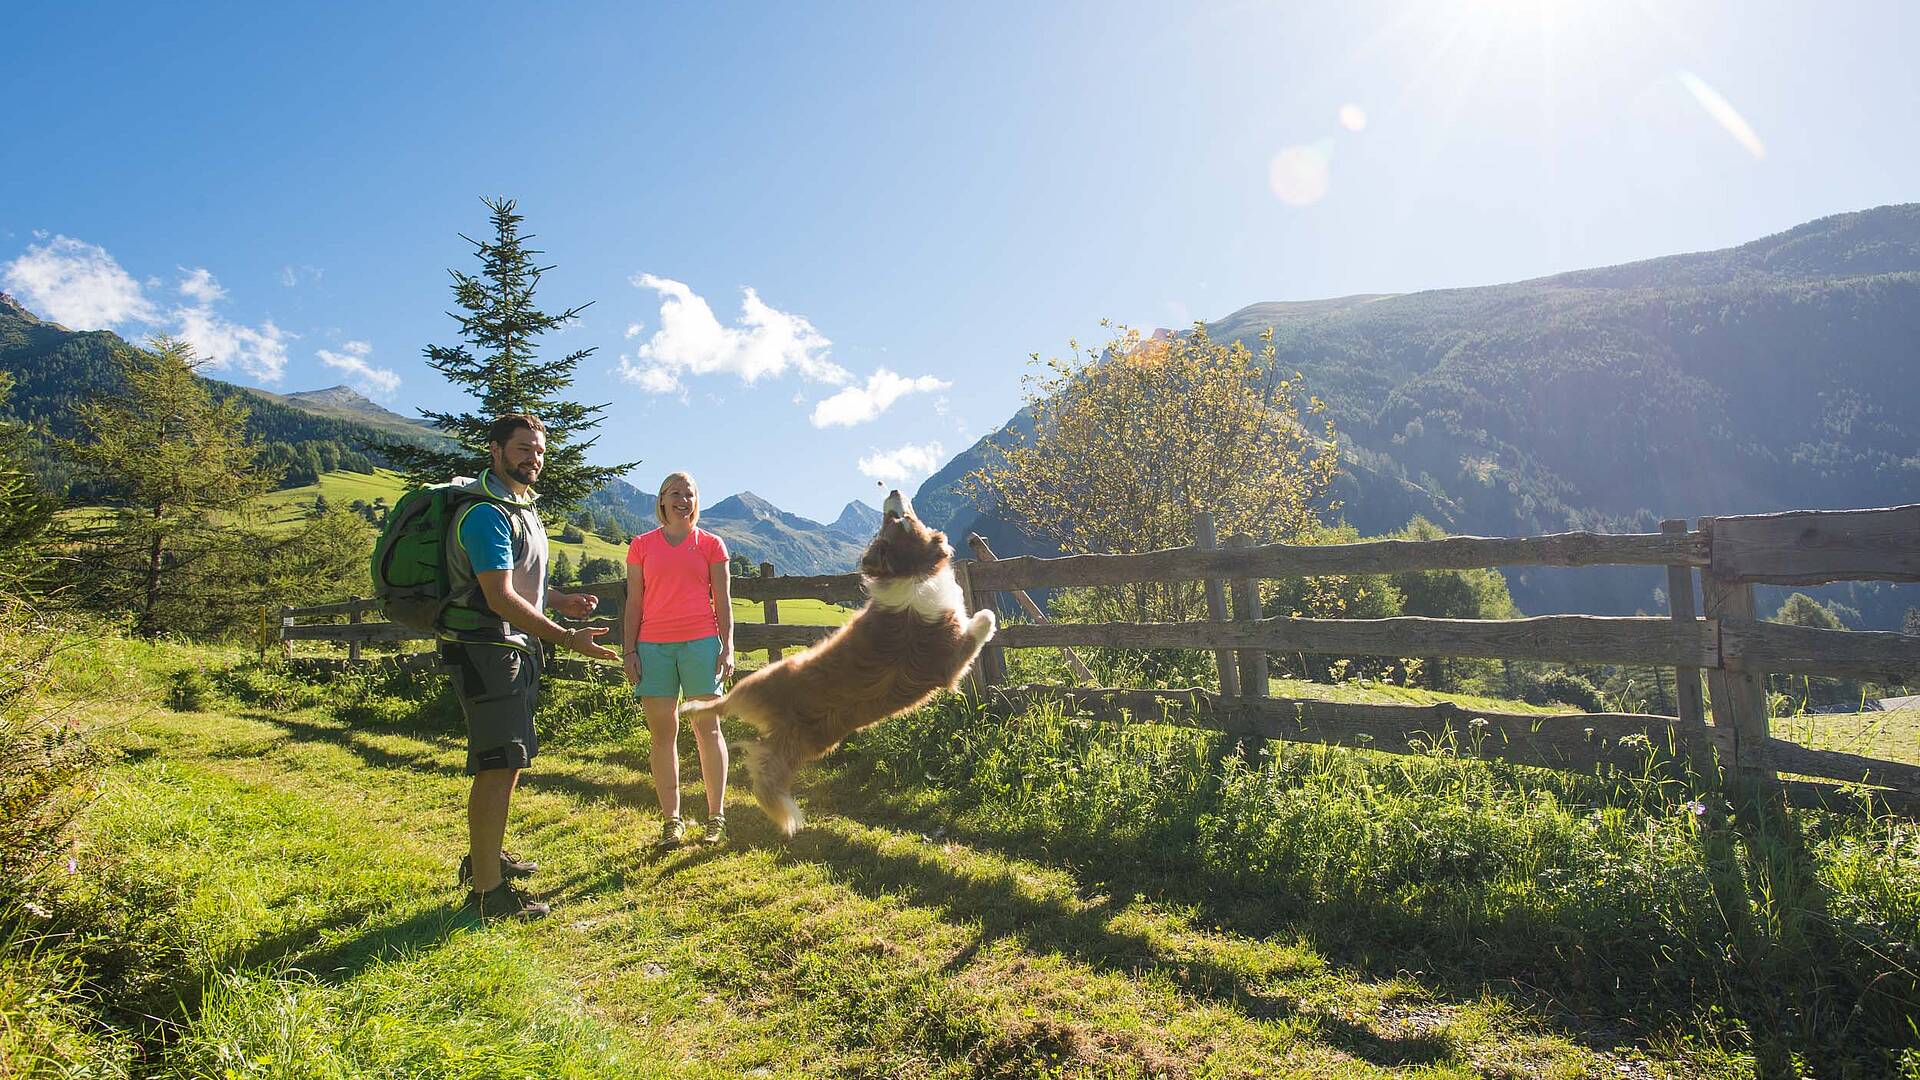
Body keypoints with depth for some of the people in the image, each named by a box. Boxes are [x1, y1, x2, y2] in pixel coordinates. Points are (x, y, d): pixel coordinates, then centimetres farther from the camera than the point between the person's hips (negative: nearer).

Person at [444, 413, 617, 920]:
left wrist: (559, 602, 12)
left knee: (510, 759, 19)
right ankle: (487, 890, -4)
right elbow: (500, 597, -25)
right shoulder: (486, 513, -17)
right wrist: (566, 637, -27)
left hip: (514, 648, 10)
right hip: (485, 649, -10)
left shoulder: (521, 507, 15)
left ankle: (485, 856, 35)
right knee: (498, 764, -10)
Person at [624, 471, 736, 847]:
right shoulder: (642, 545, 11)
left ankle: (716, 817, 9)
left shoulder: (710, 544, 8)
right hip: (653, 645, 1)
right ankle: (671, 820, 10)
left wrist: (728, 648, -1)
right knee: (662, 732, 2)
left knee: (707, 729, 1)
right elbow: (633, 602, 11)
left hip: (700, 642, -1)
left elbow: (723, 600, 7)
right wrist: (629, 651, 4)